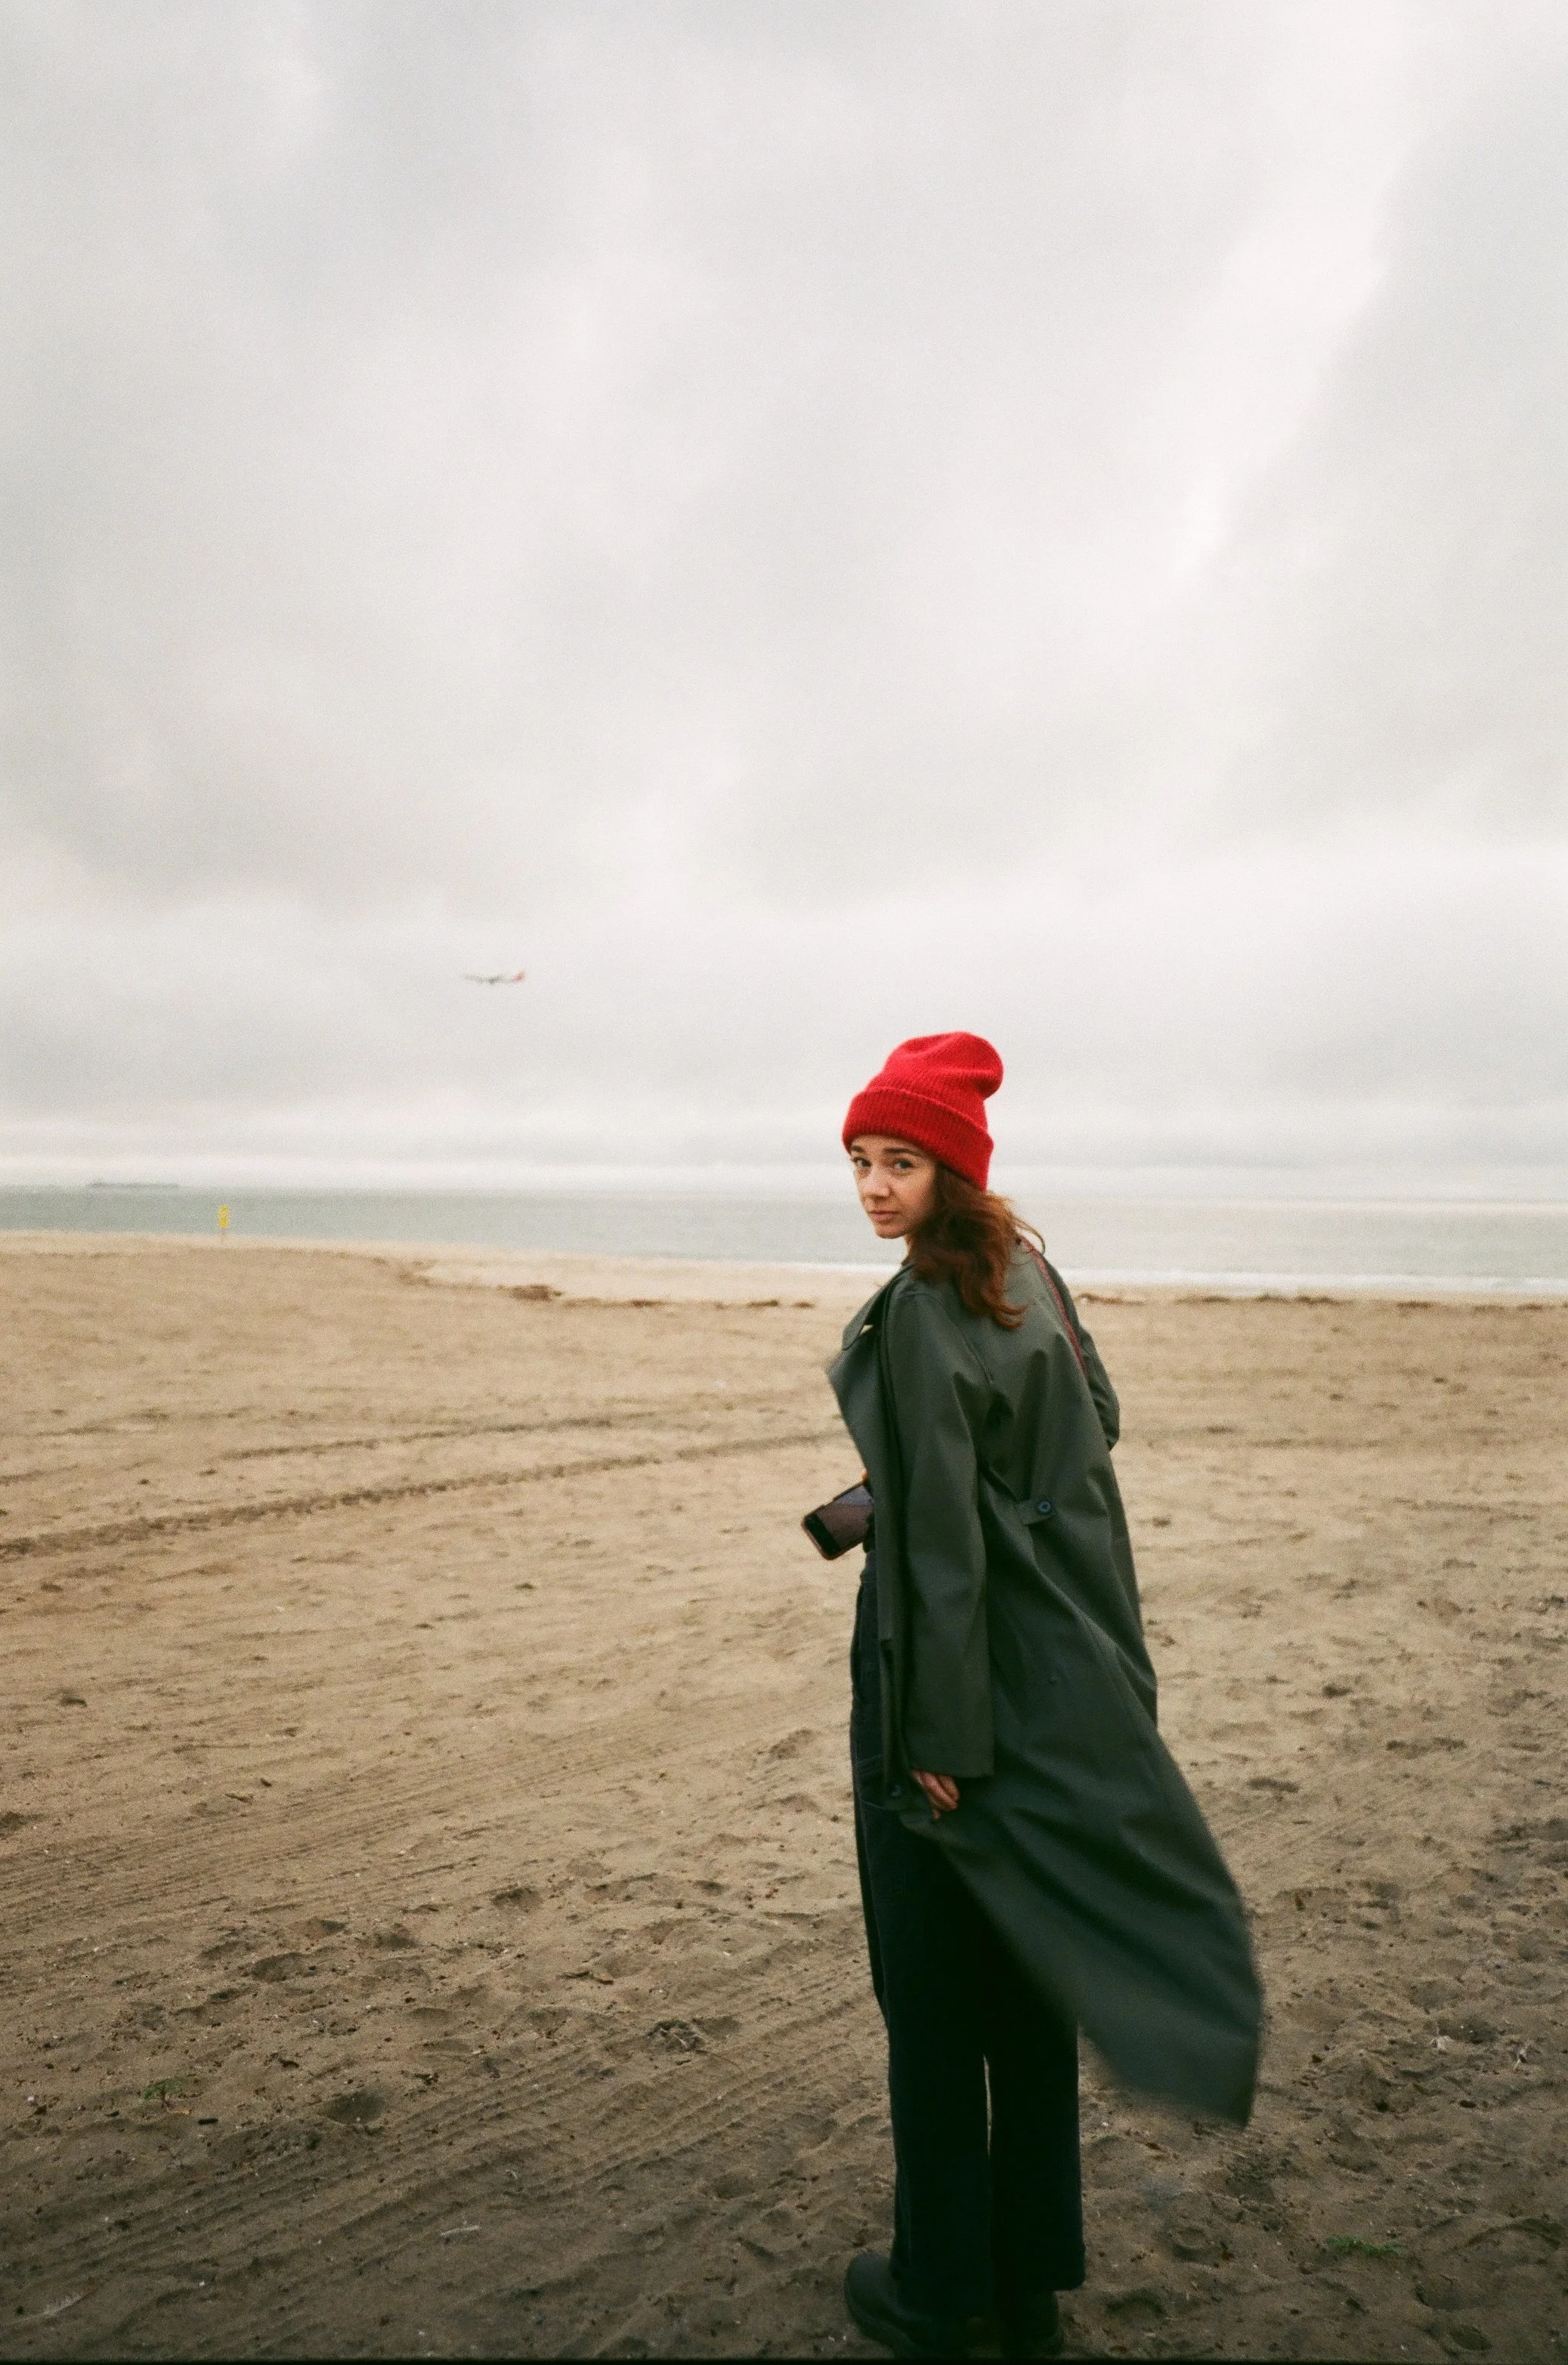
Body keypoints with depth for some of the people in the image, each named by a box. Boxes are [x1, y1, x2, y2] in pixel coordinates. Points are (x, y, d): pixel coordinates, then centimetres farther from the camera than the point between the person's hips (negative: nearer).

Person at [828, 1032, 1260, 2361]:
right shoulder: (1031, 1278, 6)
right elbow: (1095, 1423, 14)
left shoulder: (924, 1316, -19)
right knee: (1028, 1980, 19)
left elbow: (939, 1536, -21)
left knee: (933, 1999, 9)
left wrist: (933, 1735, -17)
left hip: (957, 1680, -8)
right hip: (1070, 1685, 8)